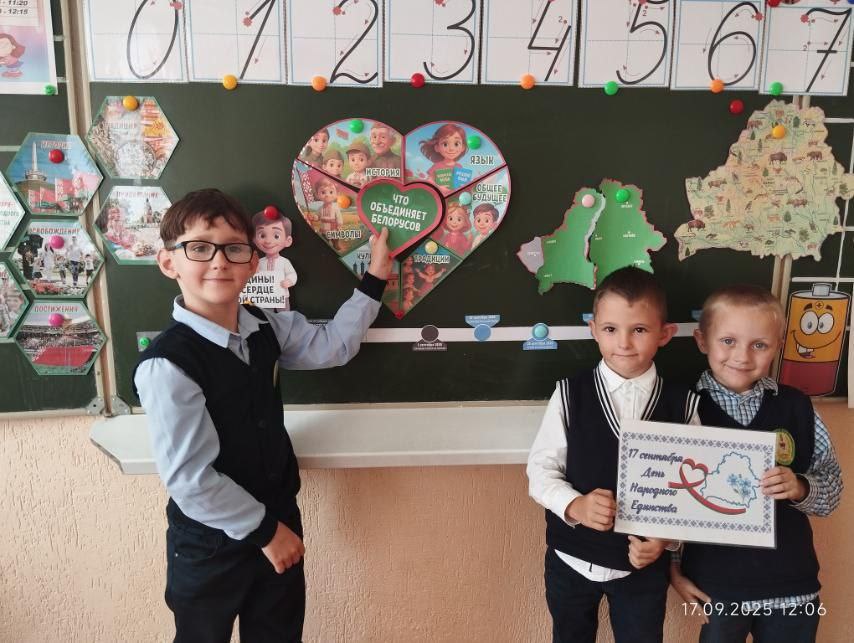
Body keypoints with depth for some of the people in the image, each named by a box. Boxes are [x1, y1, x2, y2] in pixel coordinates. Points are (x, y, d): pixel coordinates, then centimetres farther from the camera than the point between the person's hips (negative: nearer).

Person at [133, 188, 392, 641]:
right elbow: (190, 478, -25)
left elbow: (333, 346, 9)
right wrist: (263, 529, -16)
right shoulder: (167, 364, -26)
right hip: (211, 543, -6)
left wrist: (373, 281, 5)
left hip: (279, 520, 6)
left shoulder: (265, 327, -5)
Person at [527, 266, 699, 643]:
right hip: (571, 560, 1)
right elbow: (541, 469, -9)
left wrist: (668, 538, -18)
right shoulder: (570, 395, -12)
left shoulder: (682, 405, -9)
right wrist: (574, 505, -26)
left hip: (644, 565, 0)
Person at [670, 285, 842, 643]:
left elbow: (832, 487, 1)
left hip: (793, 581, 2)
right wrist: (673, 567, -4)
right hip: (715, 583, -2)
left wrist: (800, 488, -19)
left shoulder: (796, 407, -5)